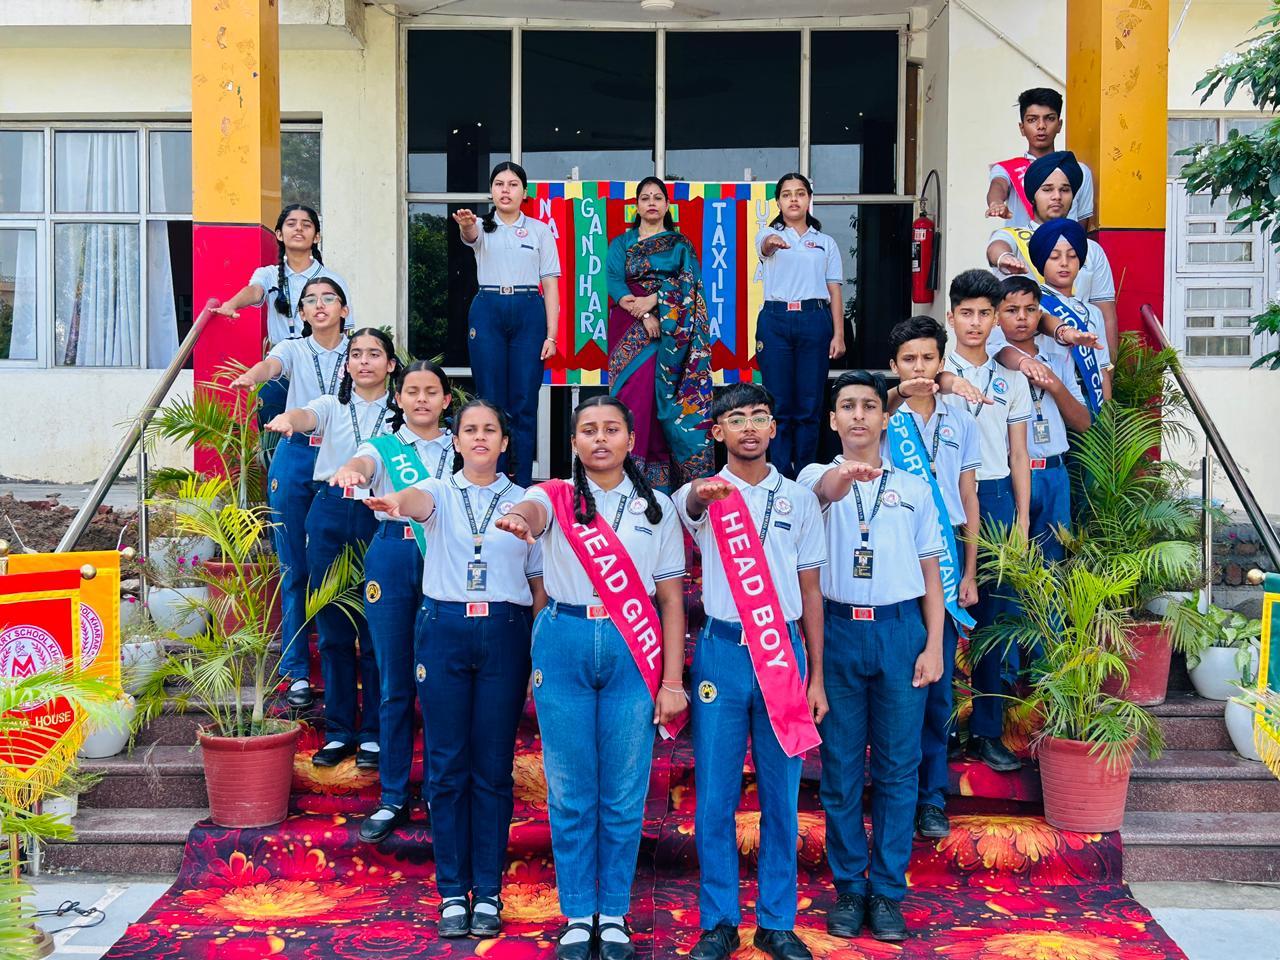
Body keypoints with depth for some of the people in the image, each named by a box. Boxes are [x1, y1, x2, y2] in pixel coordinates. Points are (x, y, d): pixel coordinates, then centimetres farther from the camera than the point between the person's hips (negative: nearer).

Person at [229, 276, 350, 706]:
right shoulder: (294, 349, 7)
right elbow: (271, 365, -15)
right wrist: (249, 377, -39)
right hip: (295, 460, 1)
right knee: (294, 570, 2)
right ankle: (297, 672, 7)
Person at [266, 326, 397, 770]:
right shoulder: (333, 406, 8)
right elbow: (307, 416, -15)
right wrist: (288, 419, -38)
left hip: (379, 519, -2)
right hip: (330, 516, 2)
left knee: (376, 629, 0)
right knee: (333, 628, 7)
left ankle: (373, 733, 12)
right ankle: (339, 730, 18)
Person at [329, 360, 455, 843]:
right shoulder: (383, 446, 8)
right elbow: (362, 463, -15)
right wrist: (349, 472, -39)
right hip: (393, 559, 0)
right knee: (395, 685, 4)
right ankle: (393, 798, 15)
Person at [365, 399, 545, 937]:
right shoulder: (440, 492, 5)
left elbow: (540, 585, 9)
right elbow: (418, 500, -21)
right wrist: (397, 502, -45)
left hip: (504, 634, 0)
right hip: (443, 629, 0)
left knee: (493, 766, 4)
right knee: (447, 764, 3)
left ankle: (487, 893, 14)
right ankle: (452, 893, 13)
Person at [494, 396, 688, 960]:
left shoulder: (656, 507, 9)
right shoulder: (557, 496, 5)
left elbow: (671, 597, 7)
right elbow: (532, 511, -21)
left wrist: (673, 680, 0)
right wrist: (518, 518, -46)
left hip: (633, 652, 1)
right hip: (564, 644, 0)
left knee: (624, 792, 4)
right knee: (570, 791, 5)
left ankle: (614, 913, 19)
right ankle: (578, 915, 18)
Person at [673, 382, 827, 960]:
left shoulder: (799, 499, 9)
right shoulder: (703, 495, 3)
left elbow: (811, 592, 10)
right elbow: (688, 505, -24)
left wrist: (816, 676, 7)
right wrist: (703, 494, -49)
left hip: (784, 651, 1)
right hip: (722, 649, -1)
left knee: (781, 794, 6)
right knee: (715, 794, 2)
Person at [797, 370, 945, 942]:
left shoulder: (914, 488, 10)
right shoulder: (817, 476, 5)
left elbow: (930, 573, 11)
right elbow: (824, 487, -22)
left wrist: (933, 645, 1)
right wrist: (841, 479, -47)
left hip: (900, 631, 1)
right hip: (838, 630, -1)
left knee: (897, 768, 5)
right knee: (841, 769, 5)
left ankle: (887, 890, 15)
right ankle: (848, 887, 17)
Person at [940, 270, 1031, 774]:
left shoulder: (1011, 379, 10)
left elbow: (1018, 454, 11)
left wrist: (1022, 519, 6)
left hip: (995, 498, 2)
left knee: (992, 615, 4)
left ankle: (987, 730, 13)